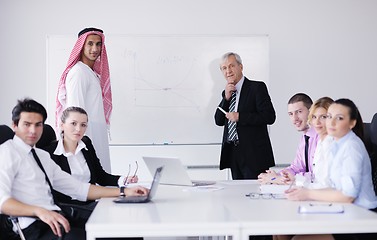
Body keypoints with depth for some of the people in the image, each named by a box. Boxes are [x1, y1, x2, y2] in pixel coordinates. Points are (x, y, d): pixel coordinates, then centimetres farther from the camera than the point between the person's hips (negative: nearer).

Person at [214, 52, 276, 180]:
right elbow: (219, 121, 8)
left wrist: (240, 117, -16)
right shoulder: (227, 92, 15)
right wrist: (226, 97, -5)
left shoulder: (257, 87, -3)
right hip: (233, 154, 6)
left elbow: (269, 116, -13)